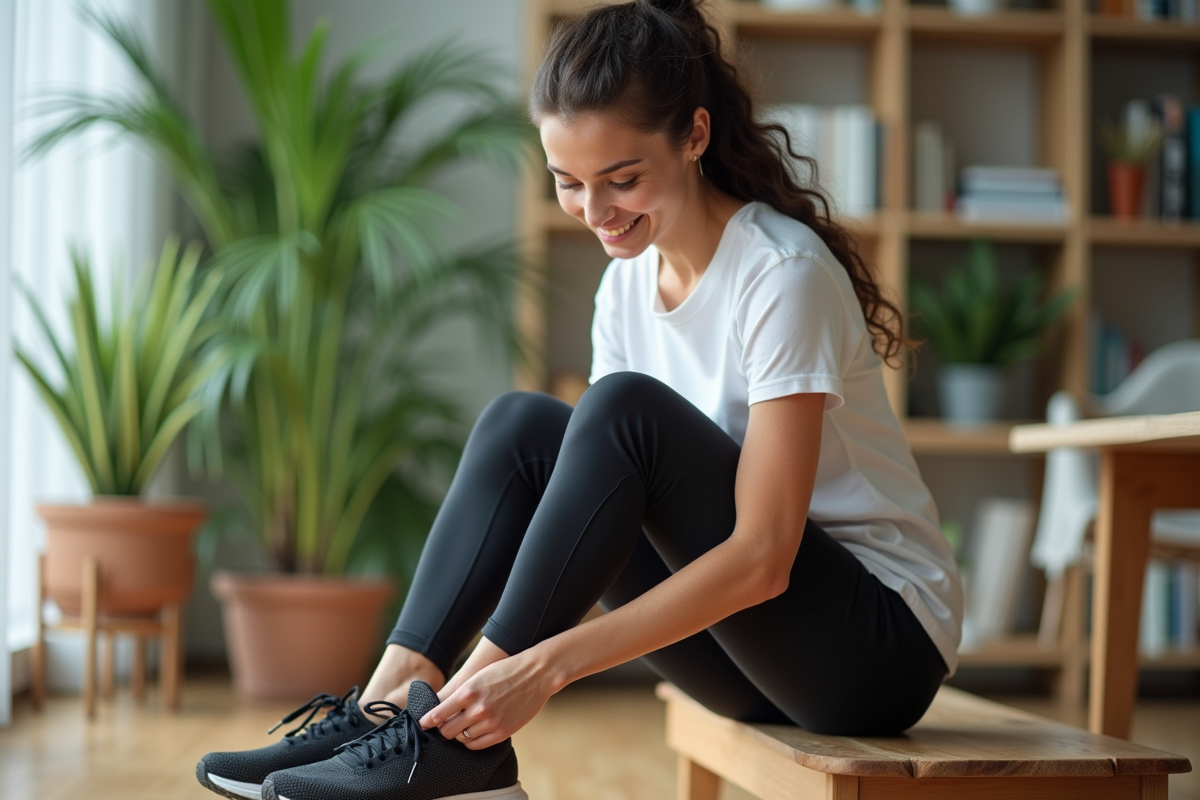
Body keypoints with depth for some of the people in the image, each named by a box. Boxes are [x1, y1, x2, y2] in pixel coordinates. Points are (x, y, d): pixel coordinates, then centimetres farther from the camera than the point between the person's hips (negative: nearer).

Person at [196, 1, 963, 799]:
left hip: (888, 642, -7)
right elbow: (601, 478, 1)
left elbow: (761, 559, -27)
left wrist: (547, 664, -34)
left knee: (626, 410, -27)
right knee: (523, 425, -11)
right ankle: (393, 697, -17)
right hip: (757, 642, 7)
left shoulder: (785, 273, -21)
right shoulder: (629, 281, 2)